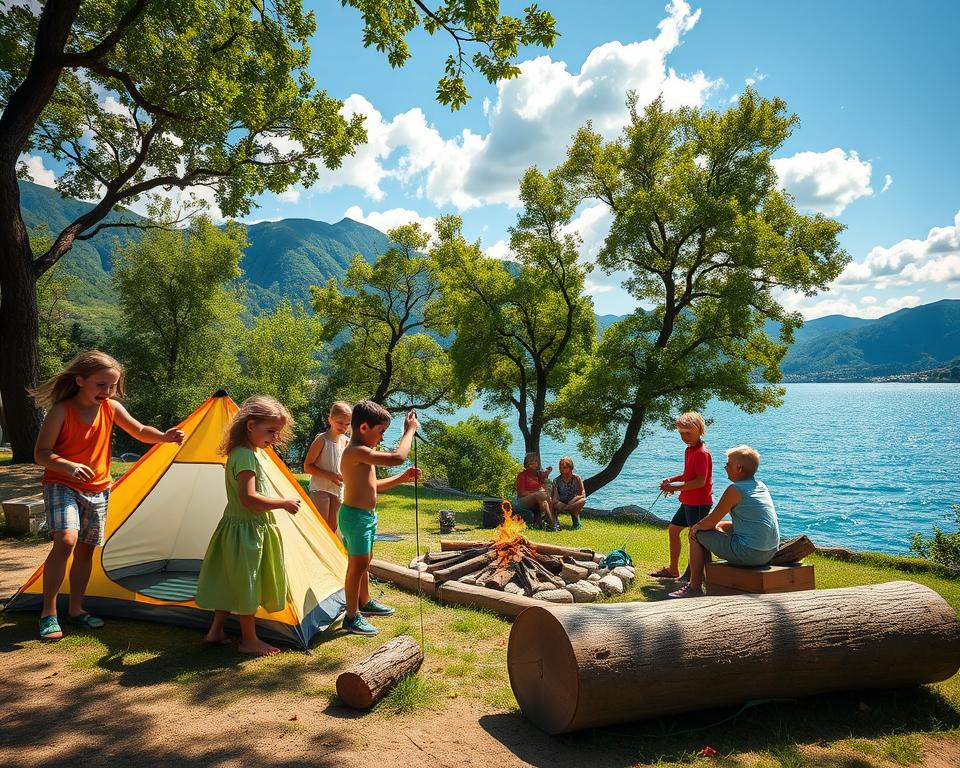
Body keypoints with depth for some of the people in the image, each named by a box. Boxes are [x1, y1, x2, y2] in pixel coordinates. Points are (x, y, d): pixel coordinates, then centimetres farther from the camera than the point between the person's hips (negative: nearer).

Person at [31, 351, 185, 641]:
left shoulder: (111, 408, -2)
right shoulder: (61, 411, -15)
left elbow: (140, 431, 6)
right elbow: (41, 454, -13)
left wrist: (165, 436, -14)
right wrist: (68, 466, -32)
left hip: (97, 490, 5)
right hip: (62, 486, -5)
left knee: (86, 549, 9)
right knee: (66, 540, -22)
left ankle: (76, 609, 25)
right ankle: (48, 613, -8)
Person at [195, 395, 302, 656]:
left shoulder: (247, 452, 10)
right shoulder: (246, 456, -21)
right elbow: (249, 498, -28)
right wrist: (284, 503, -20)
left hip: (237, 527, 10)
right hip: (247, 530, -10)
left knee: (231, 582, 18)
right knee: (246, 583, 2)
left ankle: (216, 631, 29)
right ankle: (249, 641, 14)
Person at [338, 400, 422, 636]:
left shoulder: (361, 453, 11)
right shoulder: (359, 452, -24)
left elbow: (373, 485, 19)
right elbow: (397, 457, -32)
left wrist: (402, 478, 10)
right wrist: (409, 431, -18)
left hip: (366, 515, 11)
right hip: (356, 516, -11)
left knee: (364, 562, 24)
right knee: (357, 565, -1)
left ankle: (364, 603, 41)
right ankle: (352, 617, 11)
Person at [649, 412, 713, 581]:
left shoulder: (702, 453, -19)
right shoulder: (689, 450, 12)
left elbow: (700, 481, -25)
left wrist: (675, 488, -22)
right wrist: (672, 479, 5)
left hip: (699, 503, -11)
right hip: (688, 501, 11)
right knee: (673, 529, 18)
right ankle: (673, 569, 30)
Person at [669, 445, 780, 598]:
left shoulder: (735, 489, -14)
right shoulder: (761, 486, 11)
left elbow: (710, 522, -10)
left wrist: (695, 527, 11)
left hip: (748, 554, -9)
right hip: (770, 552, 9)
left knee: (697, 535, 7)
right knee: (721, 527, 30)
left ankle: (695, 588, 13)